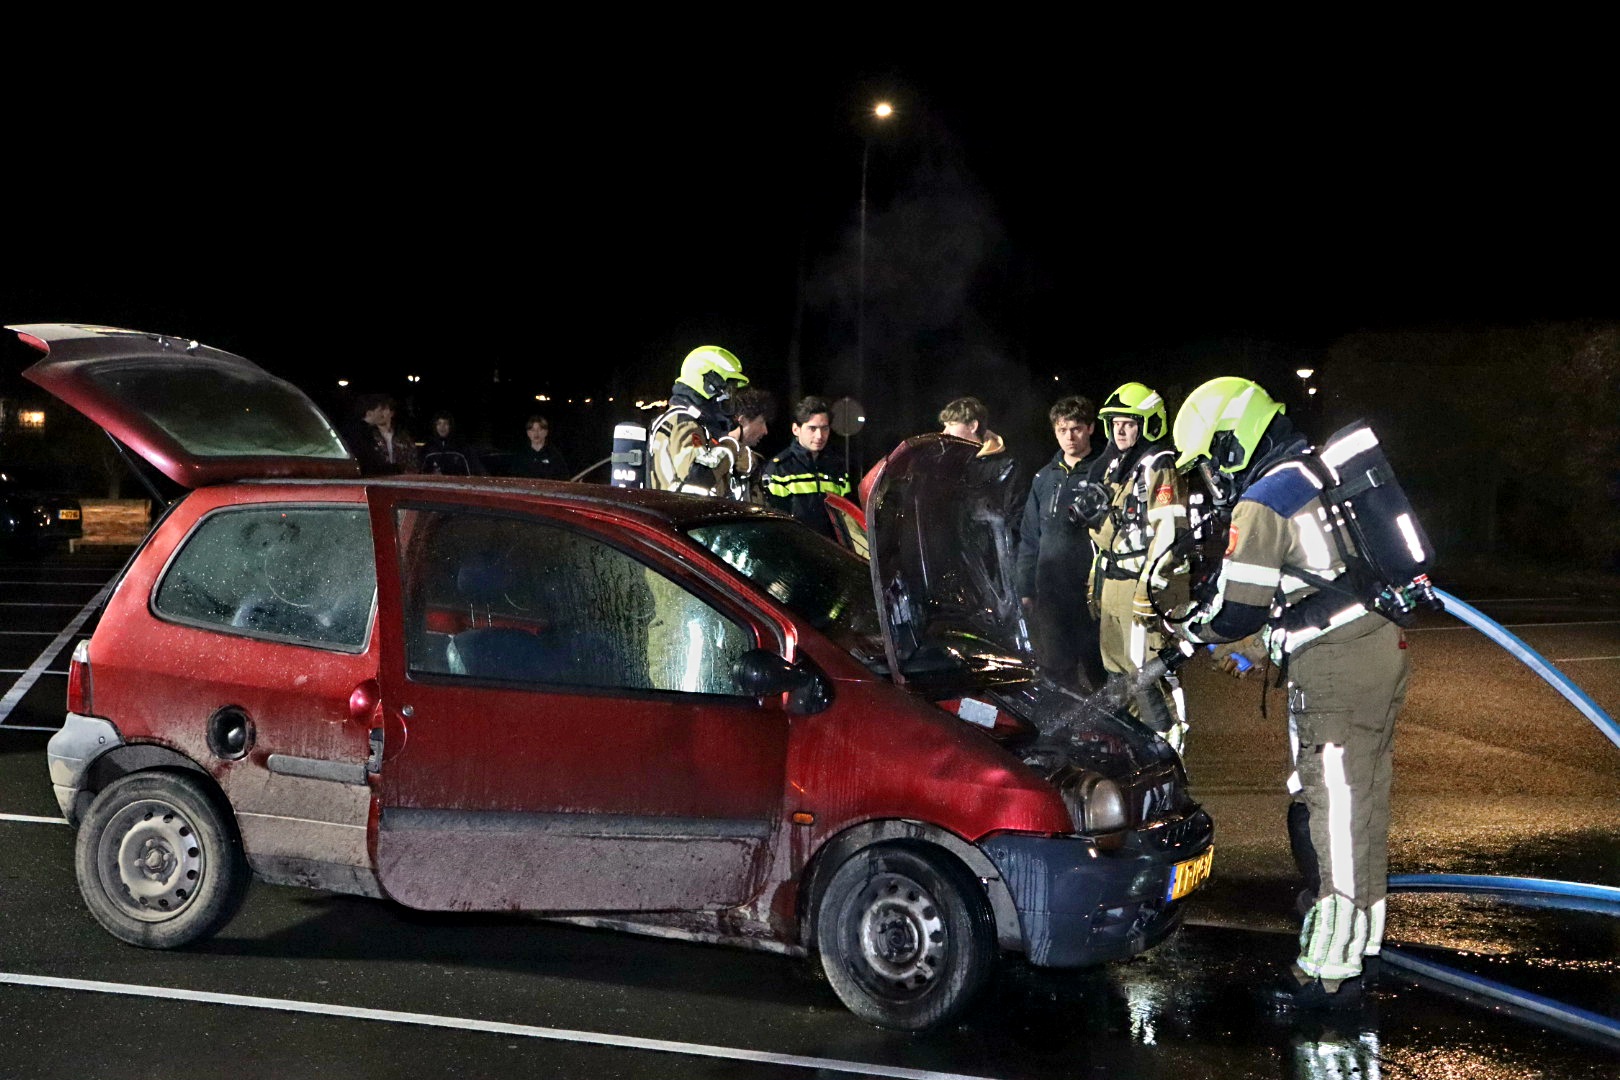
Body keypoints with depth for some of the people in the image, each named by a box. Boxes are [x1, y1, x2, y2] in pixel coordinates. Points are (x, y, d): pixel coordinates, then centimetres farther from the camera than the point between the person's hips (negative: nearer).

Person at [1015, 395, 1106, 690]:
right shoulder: (1045, 478, 13)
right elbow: (1029, 536, 17)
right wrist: (1025, 588, 13)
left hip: (1093, 589, -4)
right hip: (1050, 592, 4)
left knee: (1093, 666, 3)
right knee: (1054, 666, 5)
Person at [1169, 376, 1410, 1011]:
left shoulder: (1263, 505, -12)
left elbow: (1236, 613, -13)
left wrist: (1189, 632, 6)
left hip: (1335, 671, -10)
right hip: (1382, 648, 10)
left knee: (1330, 818, -6)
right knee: (1360, 807, 17)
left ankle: (1331, 971, -2)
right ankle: (1360, 941, 28)